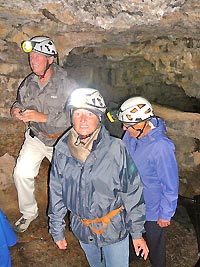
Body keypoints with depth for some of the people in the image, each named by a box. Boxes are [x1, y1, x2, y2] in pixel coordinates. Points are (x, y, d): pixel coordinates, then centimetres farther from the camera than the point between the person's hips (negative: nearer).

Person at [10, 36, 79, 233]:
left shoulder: (66, 84, -21)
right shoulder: (29, 82, -5)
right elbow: (20, 101, 11)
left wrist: (43, 117, -34)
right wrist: (16, 109, -14)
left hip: (60, 141, -3)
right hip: (35, 137, 4)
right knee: (21, 173, -7)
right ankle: (28, 212, 17)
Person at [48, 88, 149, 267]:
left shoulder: (116, 149, -22)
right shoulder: (62, 149, -12)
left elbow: (133, 193, -14)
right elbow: (56, 193, -1)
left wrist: (137, 233, -7)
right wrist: (57, 230, 6)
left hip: (113, 228, -3)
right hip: (81, 228, 4)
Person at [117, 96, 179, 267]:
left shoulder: (161, 147, -36)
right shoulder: (131, 134, -15)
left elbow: (170, 185, -25)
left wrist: (166, 214, -14)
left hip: (152, 210, -6)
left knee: (154, 243, 23)